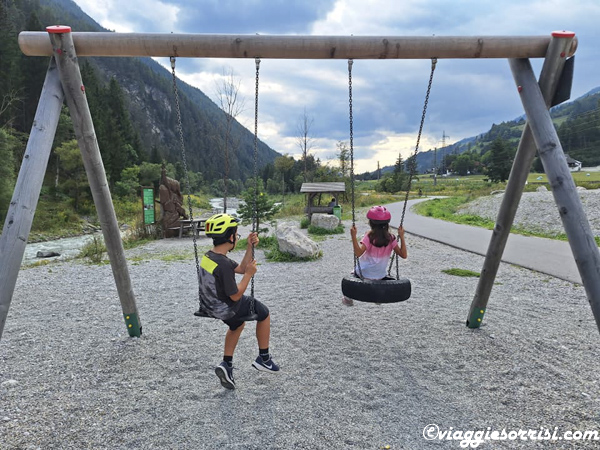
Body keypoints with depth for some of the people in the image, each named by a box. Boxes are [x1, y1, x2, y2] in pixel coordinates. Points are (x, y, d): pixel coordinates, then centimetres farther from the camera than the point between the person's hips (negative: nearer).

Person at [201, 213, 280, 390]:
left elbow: (241, 268, 6)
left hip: (213, 307, 9)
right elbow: (236, 296, -25)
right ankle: (263, 358, 27)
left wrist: (250, 247, -3)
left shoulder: (209, 256, -2)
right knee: (264, 313, 14)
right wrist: (250, 274, -17)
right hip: (228, 309, -9)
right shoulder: (223, 264, -32)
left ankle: (226, 364, 29)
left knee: (237, 325, 34)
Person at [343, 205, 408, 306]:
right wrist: (402, 237, -8)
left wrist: (354, 236, -30)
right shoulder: (391, 238, -10)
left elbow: (358, 253, -31)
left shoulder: (369, 236, -19)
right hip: (381, 276, 3)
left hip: (364, 274, -3)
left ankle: (348, 298, 33)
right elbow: (404, 255, -11)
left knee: (354, 272, 31)